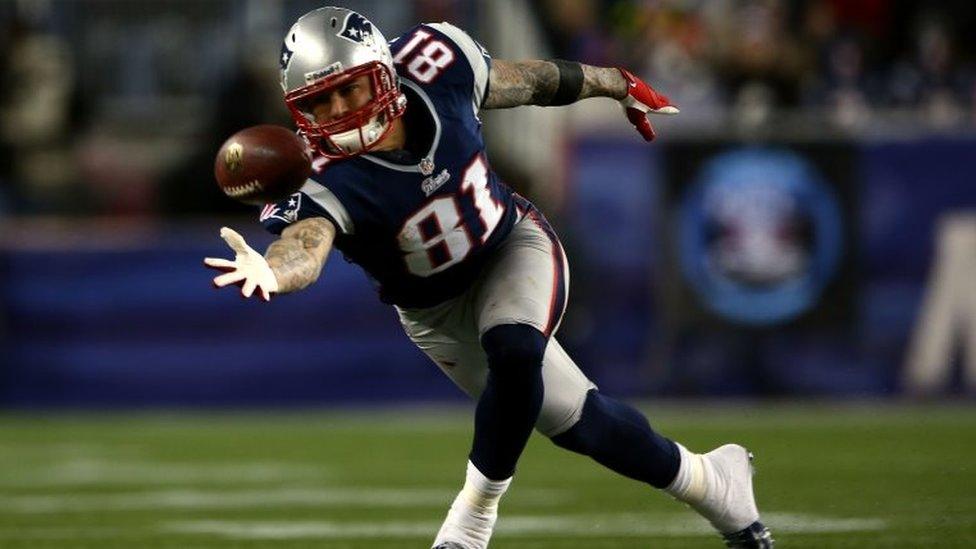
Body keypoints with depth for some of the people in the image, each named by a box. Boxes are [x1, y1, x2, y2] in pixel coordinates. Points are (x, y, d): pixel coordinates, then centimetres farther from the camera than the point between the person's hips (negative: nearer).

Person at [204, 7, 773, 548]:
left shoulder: (434, 66, -24)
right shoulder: (328, 181, -33)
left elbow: (524, 80, -4)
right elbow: (304, 244, -55)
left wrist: (615, 84, 13)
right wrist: (267, 271, -80)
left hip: (513, 245, 0)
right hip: (438, 311, 0)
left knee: (515, 350, -32)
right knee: (582, 422, 4)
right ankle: (708, 481, 31)